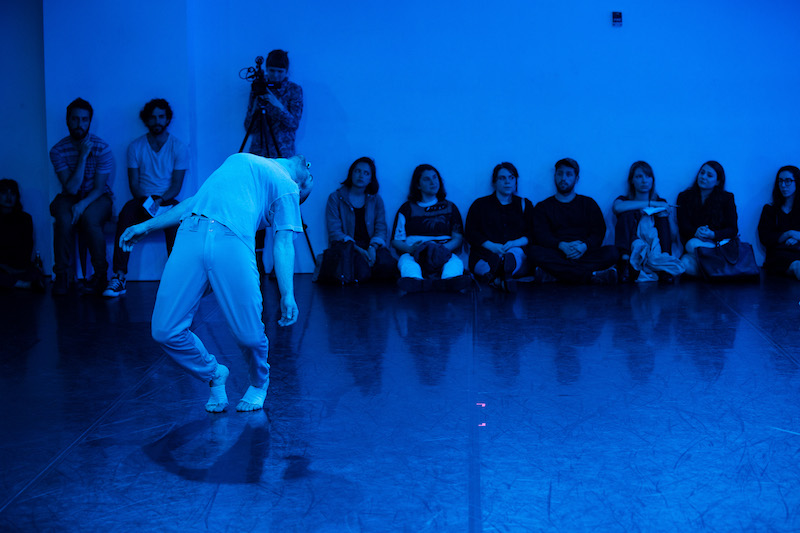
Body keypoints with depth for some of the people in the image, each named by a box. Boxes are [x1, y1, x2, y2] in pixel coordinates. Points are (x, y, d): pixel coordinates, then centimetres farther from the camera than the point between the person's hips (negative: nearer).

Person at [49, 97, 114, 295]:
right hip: (69, 197, 1)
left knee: (90, 218, -35)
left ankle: (100, 274, -18)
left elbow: (99, 188, -11)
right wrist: (83, 156, -22)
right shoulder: (58, 150, -7)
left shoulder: (102, 148, -10)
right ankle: (62, 275, -20)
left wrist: (82, 205, -29)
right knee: (64, 218, -33)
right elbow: (71, 188, -16)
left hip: (97, 198, -1)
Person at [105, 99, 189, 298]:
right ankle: (119, 276, -35)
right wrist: (145, 200, -16)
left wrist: (160, 200, -21)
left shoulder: (178, 147, 4)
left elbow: (177, 184, -2)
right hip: (142, 199, 1)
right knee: (126, 214, -32)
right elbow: (134, 182, 4)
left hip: (167, 200, -1)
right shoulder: (135, 146, 8)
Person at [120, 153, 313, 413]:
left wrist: (287, 294, -10)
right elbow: (196, 201, 36)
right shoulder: (238, 159, 34)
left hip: (234, 242, -3)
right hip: (191, 235, 3)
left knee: (249, 335, -8)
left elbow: (283, 242, 6)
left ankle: (258, 383, 26)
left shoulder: (286, 187, 19)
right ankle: (213, 374, 23)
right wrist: (146, 226, 32)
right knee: (165, 331, -5)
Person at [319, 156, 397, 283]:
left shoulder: (376, 200, 16)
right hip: (346, 246, -3)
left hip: (371, 246, 3)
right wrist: (358, 249, -18)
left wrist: (373, 248, -16)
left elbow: (381, 230, 7)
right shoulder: (336, 198, 5)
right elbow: (334, 232, -4)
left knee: (386, 264, -31)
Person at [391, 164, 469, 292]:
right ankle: (416, 281, -72)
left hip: (443, 252, 1)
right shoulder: (407, 208, 18)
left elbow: (458, 238, 13)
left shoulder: (449, 207, 23)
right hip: (414, 253, -1)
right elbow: (396, 240, 11)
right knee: (407, 262, -37)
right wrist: (410, 249, -12)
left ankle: (448, 281, -70)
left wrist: (444, 248, -10)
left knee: (455, 262, -35)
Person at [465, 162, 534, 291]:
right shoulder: (480, 204, 21)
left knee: (515, 252, -38)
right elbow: (470, 233, 9)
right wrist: (491, 246, -10)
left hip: (518, 252, 0)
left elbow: (532, 234, 13)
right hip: (486, 253, 0)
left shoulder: (524, 204, 25)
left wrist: (516, 243, -10)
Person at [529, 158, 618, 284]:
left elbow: (599, 232, 8)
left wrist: (585, 246, -16)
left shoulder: (588, 203, 21)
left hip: (584, 254, 1)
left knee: (611, 252, -27)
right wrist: (562, 246, -19)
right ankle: (592, 277, -43)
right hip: (556, 255, -1)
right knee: (534, 251, -34)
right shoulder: (542, 206, 18)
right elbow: (541, 235, 2)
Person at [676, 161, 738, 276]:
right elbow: (683, 226, 3)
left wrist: (712, 235, -17)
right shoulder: (685, 197, 13)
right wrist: (696, 232, -20)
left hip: (717, 243, -2)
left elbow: (733, 230, 3)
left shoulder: (727, 198, 9)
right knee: (686, 264, -34)